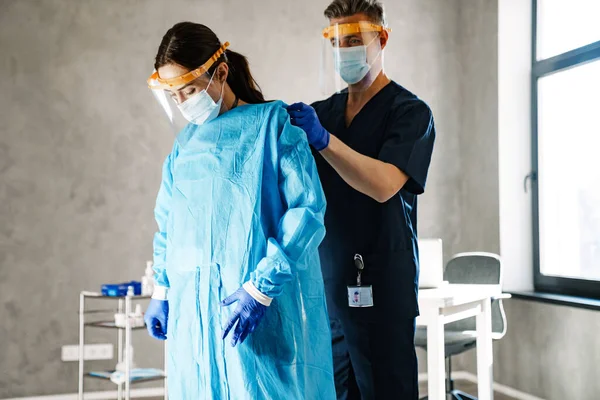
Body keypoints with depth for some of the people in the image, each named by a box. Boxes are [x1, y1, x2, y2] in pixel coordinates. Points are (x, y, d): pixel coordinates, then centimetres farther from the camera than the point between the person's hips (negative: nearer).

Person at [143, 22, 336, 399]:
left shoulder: (272, 123, -6)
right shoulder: (187, 141, 12)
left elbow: (307, 209, -13)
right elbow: (168, 219, 20)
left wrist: (262, 287, -18)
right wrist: (161, 292, 15)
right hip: (192, 306, 6)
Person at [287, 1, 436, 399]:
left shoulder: (410, 112, -3)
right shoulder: (323, 111, 13)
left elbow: (384, 185, -18)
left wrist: (323, 139, -29)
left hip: (380, 288, -5)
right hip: (326, 283, 5)